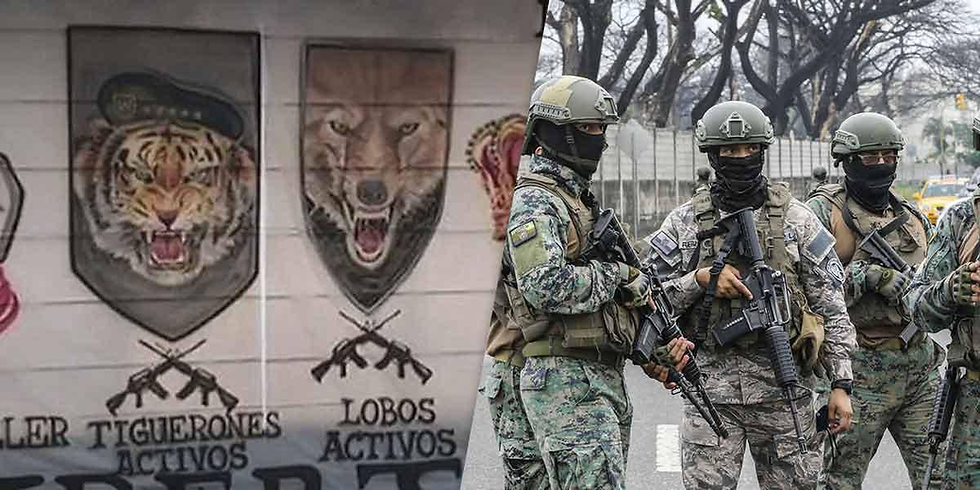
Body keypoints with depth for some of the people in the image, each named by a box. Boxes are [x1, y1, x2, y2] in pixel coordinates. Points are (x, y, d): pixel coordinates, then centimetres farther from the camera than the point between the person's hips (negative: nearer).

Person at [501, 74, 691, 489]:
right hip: (564, 378, -10)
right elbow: (546, 286, -26)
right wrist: (617, 276, -13)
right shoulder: (533, 202, -10)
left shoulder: (579, 199, 22)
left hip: (605, 377, 10)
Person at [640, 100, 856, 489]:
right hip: (711, 387, 0)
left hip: (784, 385, 0)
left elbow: (831, 307, 4)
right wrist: (701, 279, -13)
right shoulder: (685, 222, 5)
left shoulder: (796, 219, 4)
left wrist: (841, 384, -1)